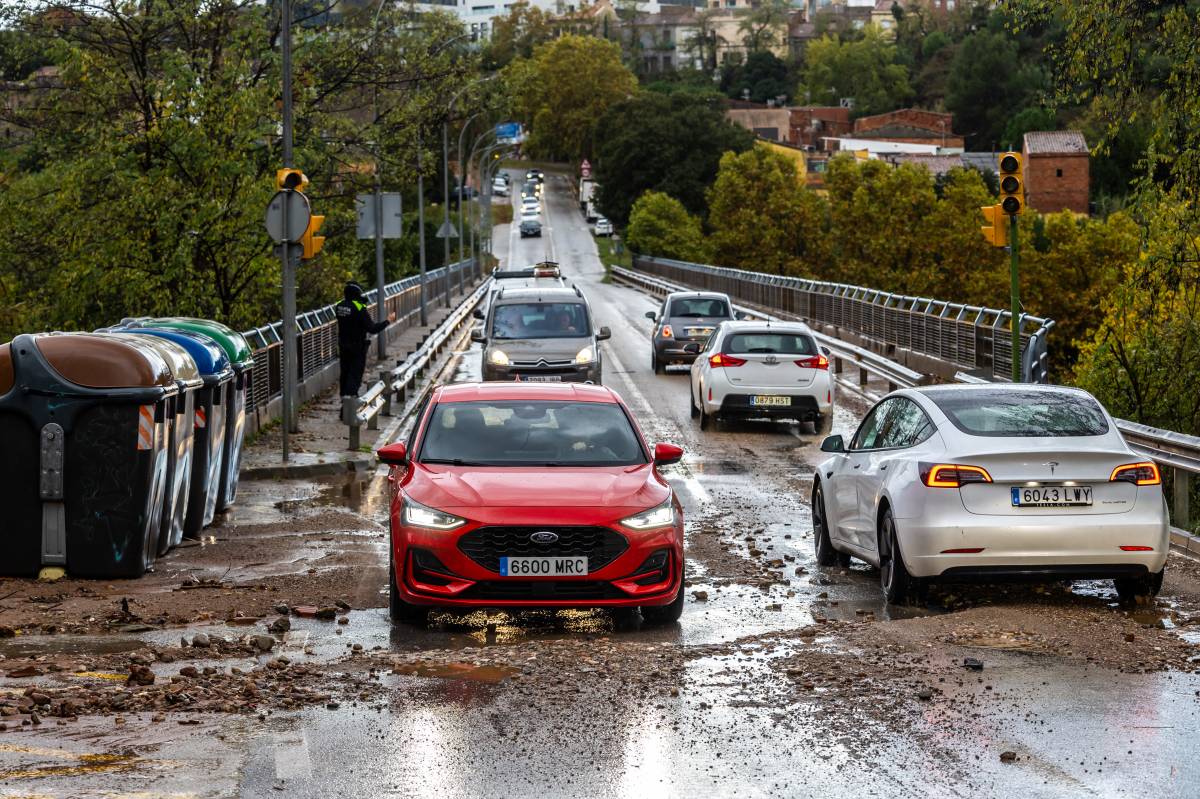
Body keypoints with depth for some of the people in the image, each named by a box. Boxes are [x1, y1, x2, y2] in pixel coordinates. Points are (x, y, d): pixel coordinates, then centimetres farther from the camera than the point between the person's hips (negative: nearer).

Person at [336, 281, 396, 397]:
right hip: (358, 347, -6)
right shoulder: (360, 308, -21)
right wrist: (388, 321, -10)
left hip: (343, 347, 6)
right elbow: (372, 328, -21)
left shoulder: (340, 306, -1)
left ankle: (345, 396, 26)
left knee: (345, 373, 17)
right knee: (355, 374, -3)